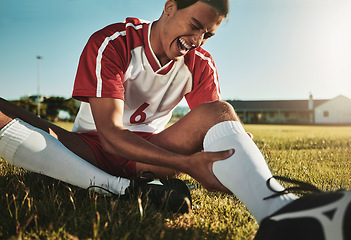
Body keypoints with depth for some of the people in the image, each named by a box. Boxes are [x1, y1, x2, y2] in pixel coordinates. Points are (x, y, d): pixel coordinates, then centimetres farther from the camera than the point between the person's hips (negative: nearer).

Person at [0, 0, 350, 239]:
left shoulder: (201, 64, -2)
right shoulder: (110, 43, -15)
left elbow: (217, 124, -6)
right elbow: (110, 133, -25)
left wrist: (237, 173, -29)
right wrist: (187, 164, -38)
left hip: (150, 155, 2)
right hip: (92, 149, -1)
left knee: (218, 110, -24)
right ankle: (122, 190, -34)